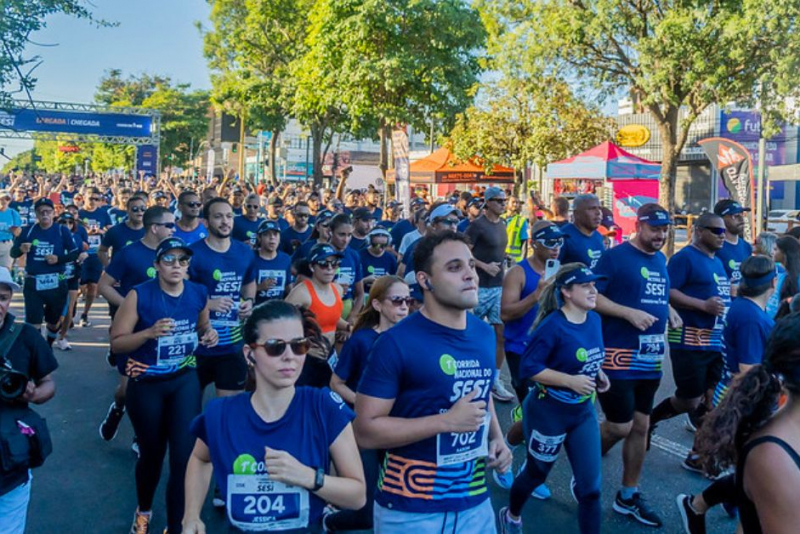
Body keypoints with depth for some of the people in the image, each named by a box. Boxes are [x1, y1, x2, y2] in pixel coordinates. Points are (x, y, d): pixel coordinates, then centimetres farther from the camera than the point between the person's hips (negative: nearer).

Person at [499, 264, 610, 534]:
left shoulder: (594, 320, -1)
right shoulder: (553, 325, -23)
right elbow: (528, 367, -23)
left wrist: (598, 374, -3)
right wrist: (571, 381, -26)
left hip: (583, 411, 6)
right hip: (549, 412, -5)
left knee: (590, 486, 4)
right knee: (536, 473, 17)